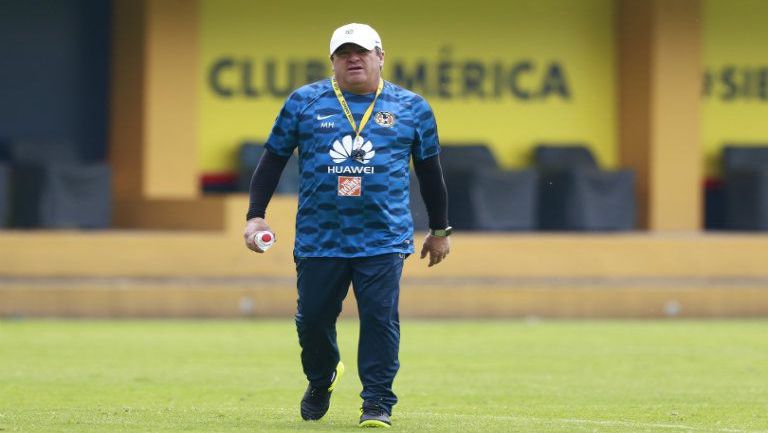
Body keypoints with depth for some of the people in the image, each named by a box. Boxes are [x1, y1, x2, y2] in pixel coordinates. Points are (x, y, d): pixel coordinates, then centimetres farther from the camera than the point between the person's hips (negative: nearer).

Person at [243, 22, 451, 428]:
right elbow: (273, 159, 10)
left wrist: (439, 230, 17)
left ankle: (377, 402, 0)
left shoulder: (411, 108, 7)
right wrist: (256, 215, 2)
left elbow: (429, 171, 15)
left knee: (380, 318, -9)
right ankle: (321, 379, 34)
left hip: (384, 240, -1)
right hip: (318, 239, 1)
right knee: (312, 319, 5)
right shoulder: (304, 102, 6)